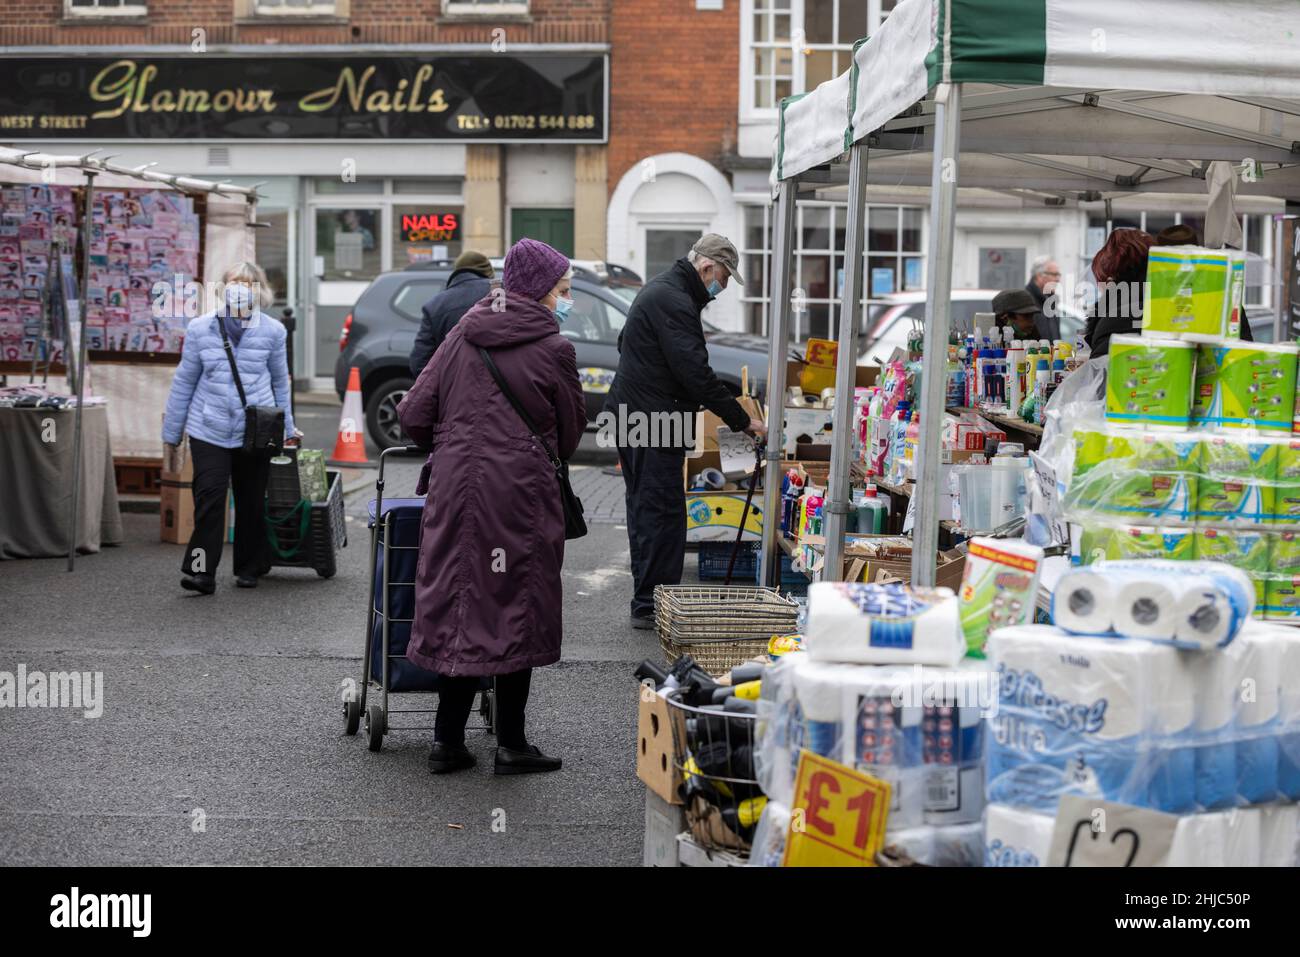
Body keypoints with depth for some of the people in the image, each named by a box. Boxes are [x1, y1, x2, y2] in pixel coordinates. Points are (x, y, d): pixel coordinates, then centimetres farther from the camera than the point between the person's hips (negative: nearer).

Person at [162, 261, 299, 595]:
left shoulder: (272, 331, 2)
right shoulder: (200, 328, 2)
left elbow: (280, 382, 14)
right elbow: (184, 382, 9)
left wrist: (287, 429, 18)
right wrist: (171, 435, 11)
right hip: (209, 430, -1)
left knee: (252, 502, 10)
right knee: (209, 499, -12)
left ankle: (250, 568, 24)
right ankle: (202, 571, -8)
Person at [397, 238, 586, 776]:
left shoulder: (463, 335, 8)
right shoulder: (553, 350, -5)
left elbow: (414, 414, 6)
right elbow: (571, 432, 5)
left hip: (455, 489, 5)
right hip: (520, 496, -4)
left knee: (457, 606, 10)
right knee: (515, 611, 5)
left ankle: (447, 740, 14)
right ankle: (510, 744, 11)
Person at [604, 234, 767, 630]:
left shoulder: (661, 289, 16)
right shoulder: (674, 302, -19)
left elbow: (626, 343, 29)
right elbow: (696, 373, -24)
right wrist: (742, 421, -19)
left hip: (633, 415, 11)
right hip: (653, 421, -11)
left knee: (646, 508, 15)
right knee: (663, 512, -7)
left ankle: (646, 600, 23)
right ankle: (651, 605, -5)